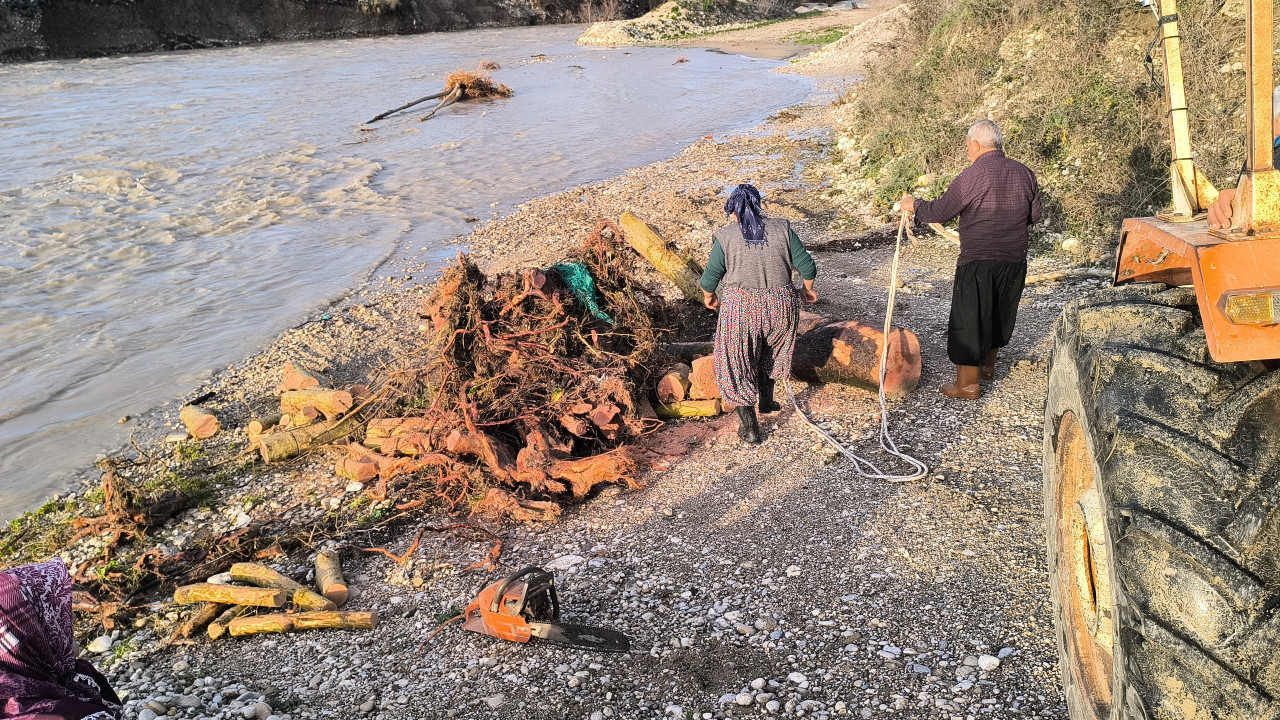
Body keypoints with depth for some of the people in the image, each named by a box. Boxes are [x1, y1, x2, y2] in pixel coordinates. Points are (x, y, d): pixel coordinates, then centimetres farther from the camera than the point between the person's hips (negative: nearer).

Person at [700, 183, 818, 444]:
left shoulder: (726, 236, -6)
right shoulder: (782, 228, 0)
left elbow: (710, 277, -1)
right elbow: (807, 265, 0)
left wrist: (708, 296, 19)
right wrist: (808, 289, 19)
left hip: (740, 308, -3)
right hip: (780, 307, 3)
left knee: (738, 364, 10)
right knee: (769, 351, 30)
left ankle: (750, 429, 13)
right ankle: (766, 400, 43)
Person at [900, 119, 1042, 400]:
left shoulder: (972, 176, -15)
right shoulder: (1025, 173, 4)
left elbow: (940, 211, -11)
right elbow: (1035, 214, 13)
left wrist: (913, 205, 7)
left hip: (978, 262, -7)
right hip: (1015, 260, 7)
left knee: (968, 319, 3)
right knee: (999, 314, 23)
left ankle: (968, 384, 9)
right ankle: (988, 366, 40)